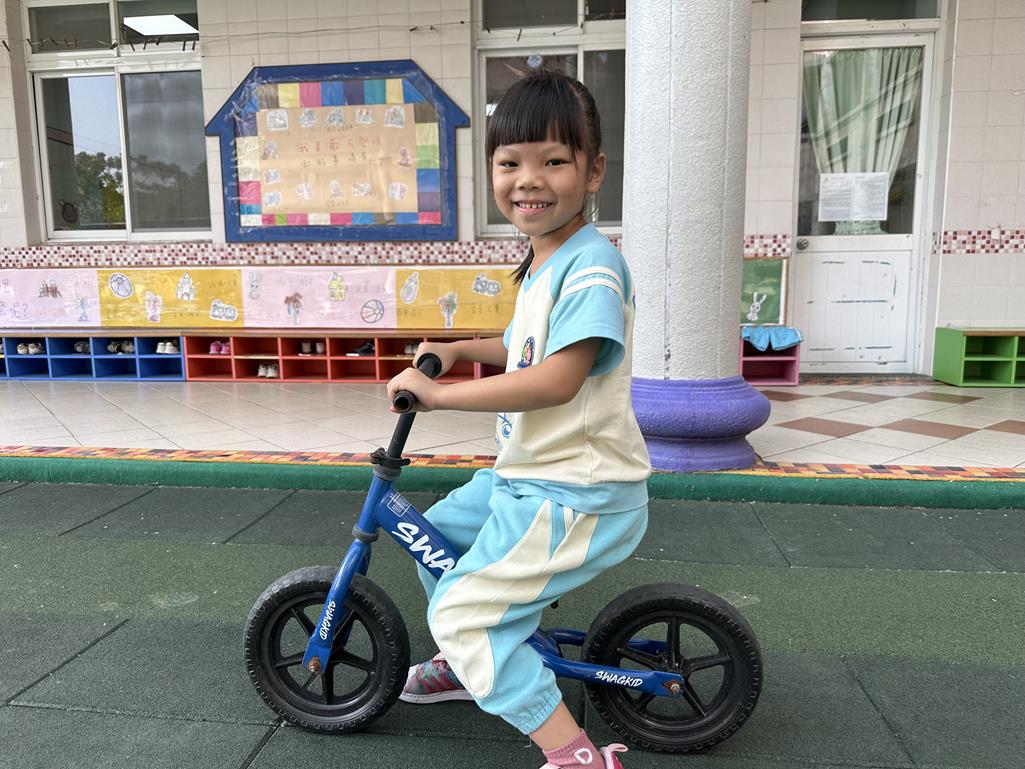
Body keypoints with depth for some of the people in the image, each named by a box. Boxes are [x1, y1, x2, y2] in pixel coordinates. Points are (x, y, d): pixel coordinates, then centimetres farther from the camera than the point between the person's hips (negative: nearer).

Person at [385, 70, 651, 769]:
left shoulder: (591, 265, -21)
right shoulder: (543, 265, 11)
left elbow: (557, 378, -30)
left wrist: (439, 394, -24)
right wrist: (459, 349, 12)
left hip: (579, 493, -10)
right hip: (526, 476, 10)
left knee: (462, 613, -10)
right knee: (438, 528, 24)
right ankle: (472, 665, 44)